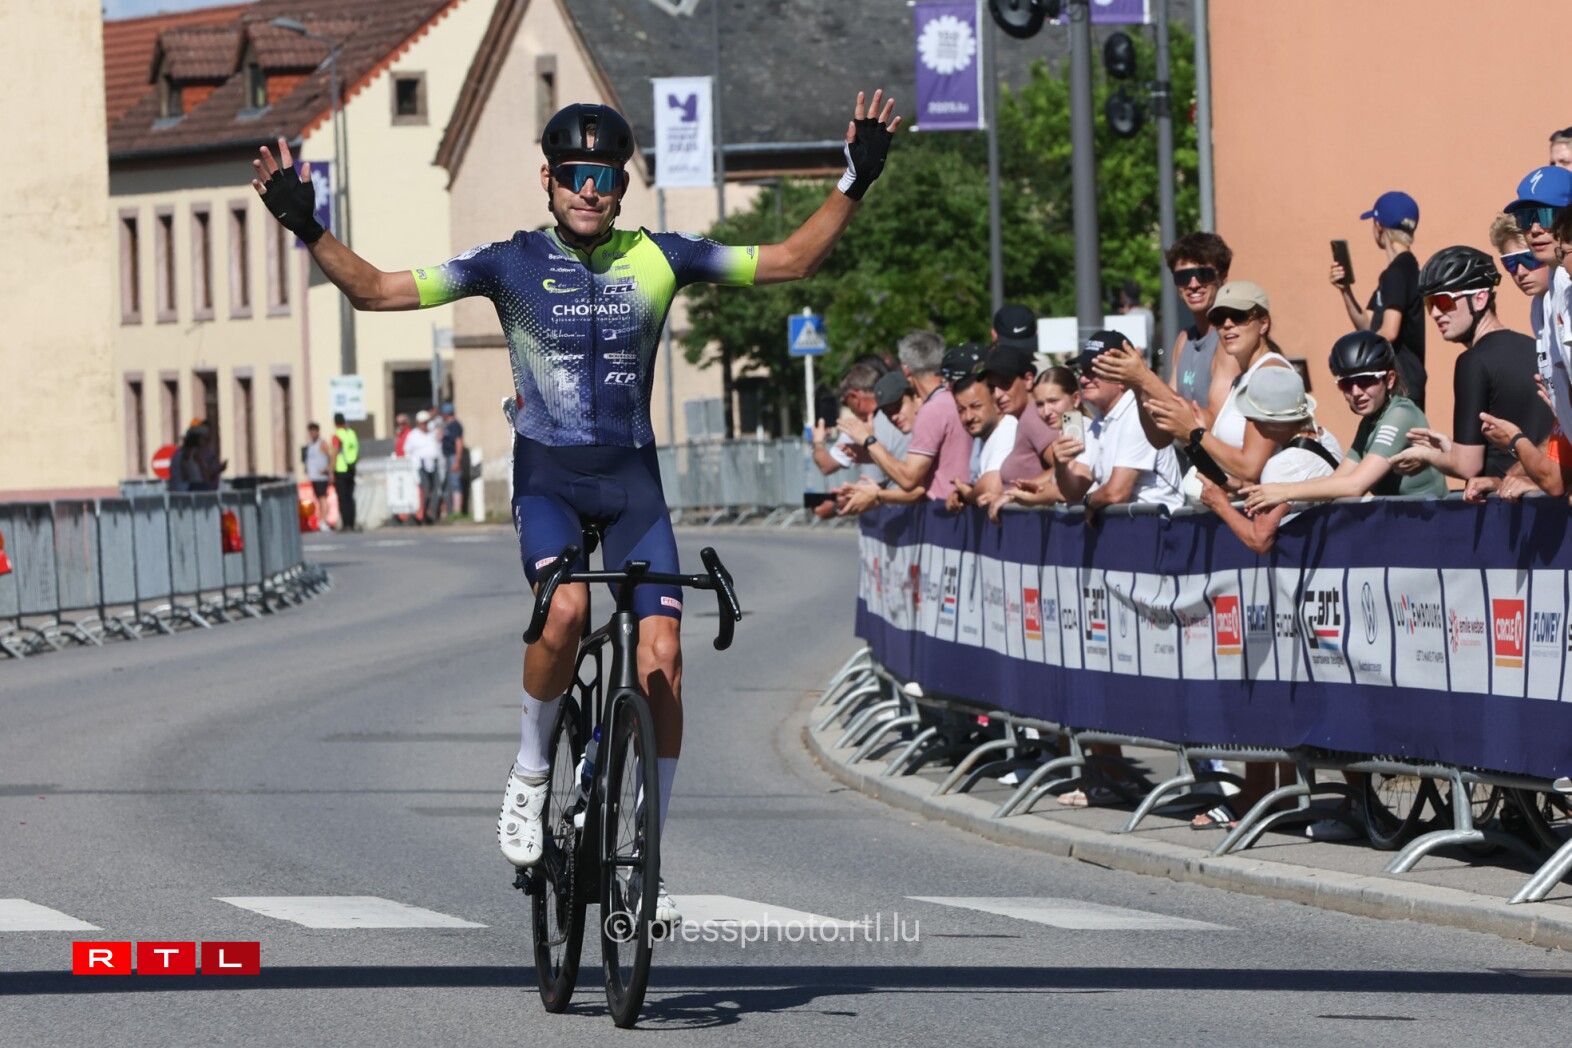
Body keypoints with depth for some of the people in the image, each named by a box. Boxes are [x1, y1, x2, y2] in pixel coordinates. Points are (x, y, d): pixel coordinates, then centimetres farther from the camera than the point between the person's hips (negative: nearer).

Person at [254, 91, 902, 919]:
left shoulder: (659, 260, 2)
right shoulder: (511, 264, -3)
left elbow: (789, 261, 8)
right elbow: (375, 290, -4)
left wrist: (854, 184, -2)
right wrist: (307, 230, -16)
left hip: (632, 477, 2)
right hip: (547, 476, -2)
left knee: (661, 656, -12)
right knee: (566, 607, -32)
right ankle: (529, 775, -8)